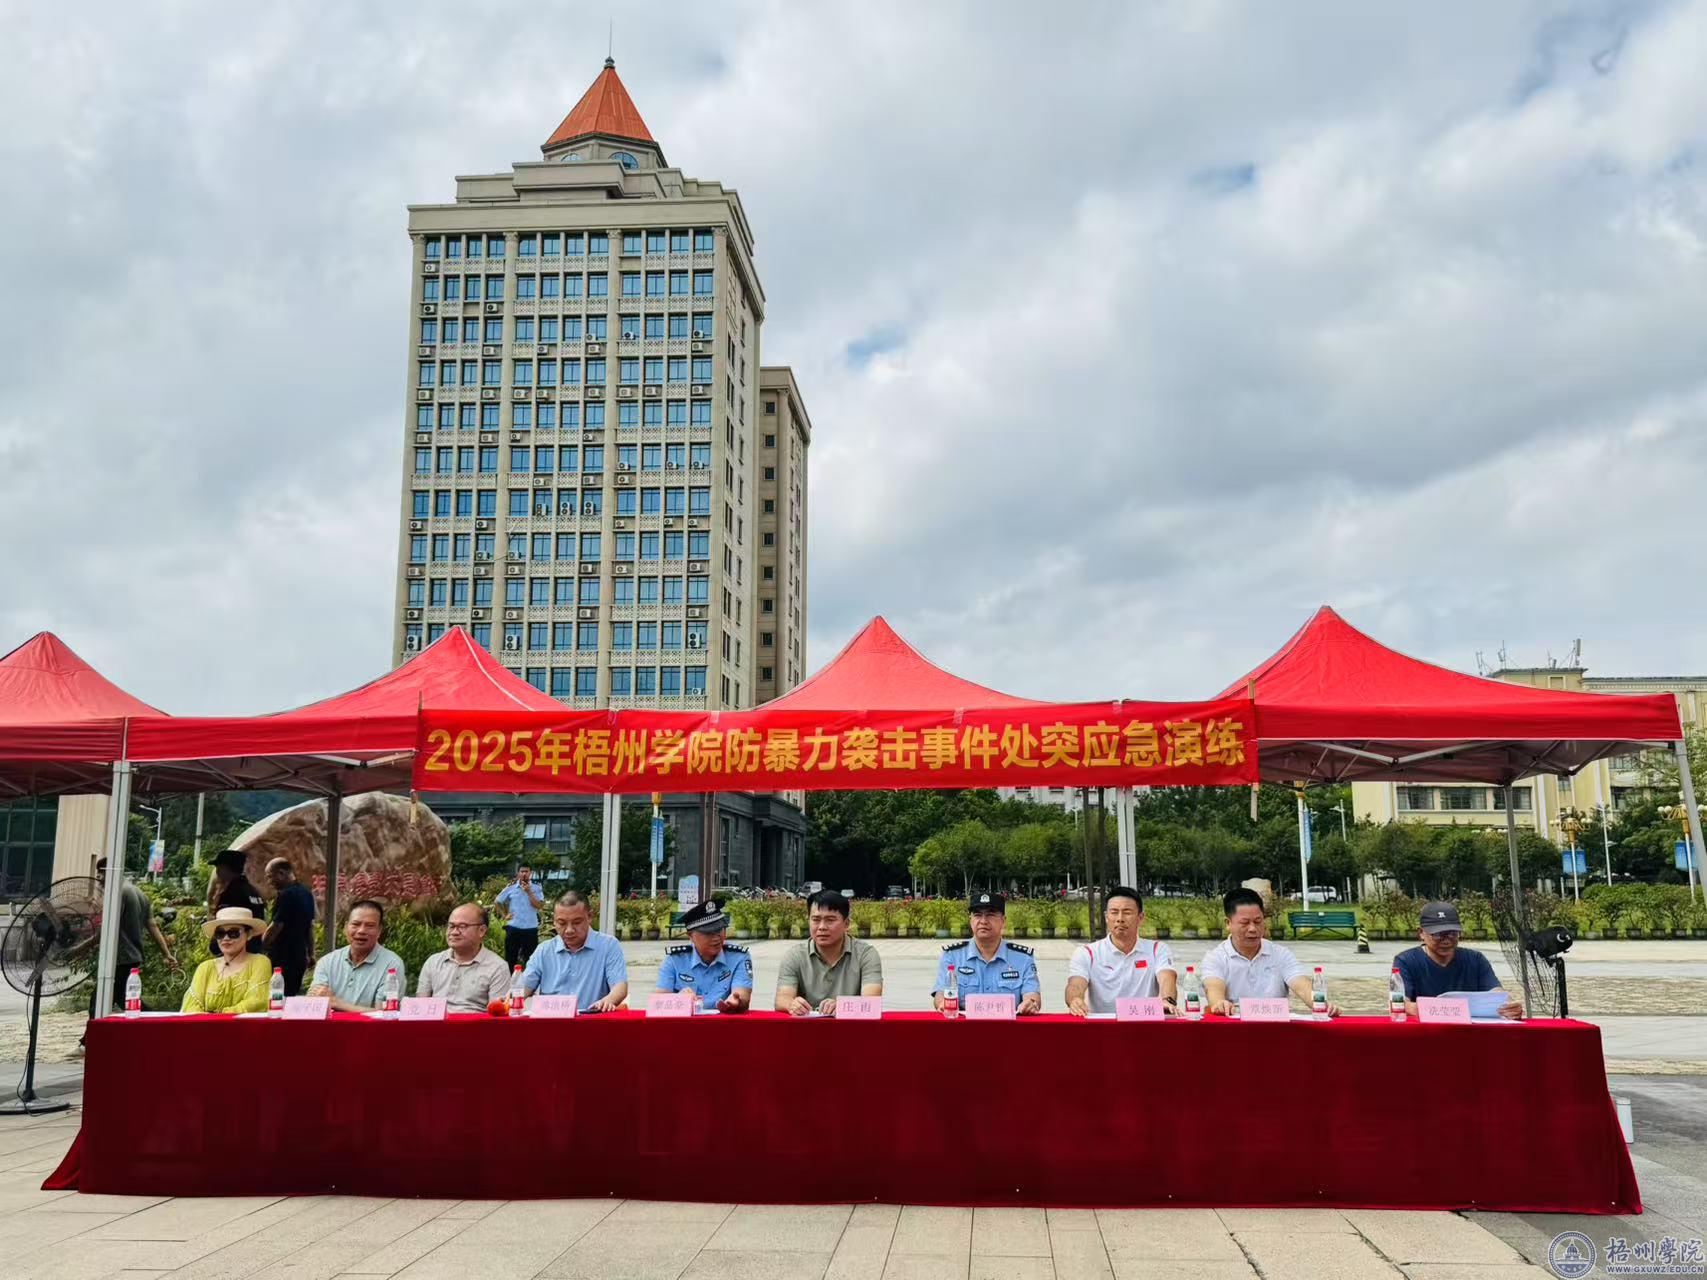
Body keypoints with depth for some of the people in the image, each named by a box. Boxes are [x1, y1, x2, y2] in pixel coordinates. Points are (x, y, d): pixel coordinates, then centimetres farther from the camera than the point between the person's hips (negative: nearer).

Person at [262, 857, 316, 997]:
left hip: (283, 958, -9)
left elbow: (276, 927, -18)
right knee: (294, 994, 14)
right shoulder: (306, 893, 11)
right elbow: (310, 927, 18)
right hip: (300, 957, 9)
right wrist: (311, 953, 24)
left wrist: (261, 943, -2)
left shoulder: (286, 895, -16)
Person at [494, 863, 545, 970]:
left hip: (531, 929, 0)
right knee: (510, 958, 7)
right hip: (513, 928, 1)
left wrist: (529, 892, -15)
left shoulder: (536, 888, 1)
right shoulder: (511, 887, 2)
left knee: (531, 960, 6)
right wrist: (505, 915, 6)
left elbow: (539, 905, -11)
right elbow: (497, 902, 12)